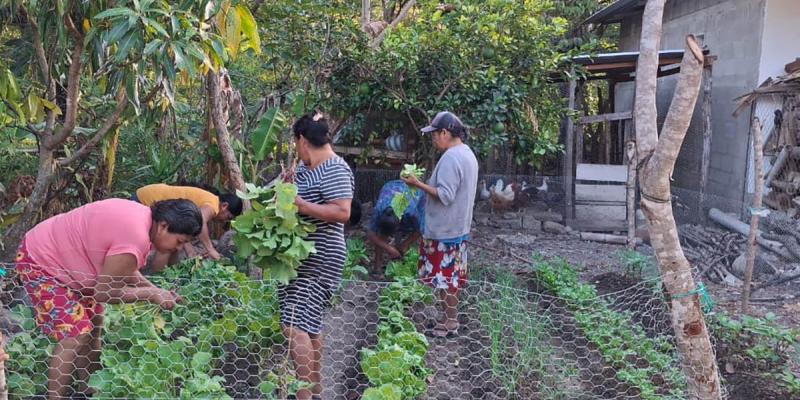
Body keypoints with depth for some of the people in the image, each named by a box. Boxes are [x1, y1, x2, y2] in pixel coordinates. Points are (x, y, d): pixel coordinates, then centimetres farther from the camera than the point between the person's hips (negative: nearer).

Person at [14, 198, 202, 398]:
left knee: (93, 325, 15)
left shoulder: (143, 217, -5)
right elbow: (104, 291, -24)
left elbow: (123, 270, 6)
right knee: (77, 333, -14)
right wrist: (151, 294, -18)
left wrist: (156, 290, -3)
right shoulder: (135, 240, -35)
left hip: (62, 256, 10)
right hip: (40, 262, -10)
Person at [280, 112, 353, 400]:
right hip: (298, 257, 10)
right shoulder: (306, 166, 12)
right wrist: (289, 185, 5)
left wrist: (302, 205, -27)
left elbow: (343, 213, -24)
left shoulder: (334, 169, -17)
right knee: (309, 324, 15)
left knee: (295, 325, -14)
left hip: (318, 261, -10)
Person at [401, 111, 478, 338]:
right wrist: (427, 182, 14)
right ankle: (451, 318, 27)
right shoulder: (468, 154, 11)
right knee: (452, 277, 17)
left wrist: (418, 184, -19)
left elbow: (445, 196, -25)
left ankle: (449, 322, 11)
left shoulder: (450, 158, -21)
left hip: (444, 230, -10)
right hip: (458, 227, 10)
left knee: (444, 278, 1)